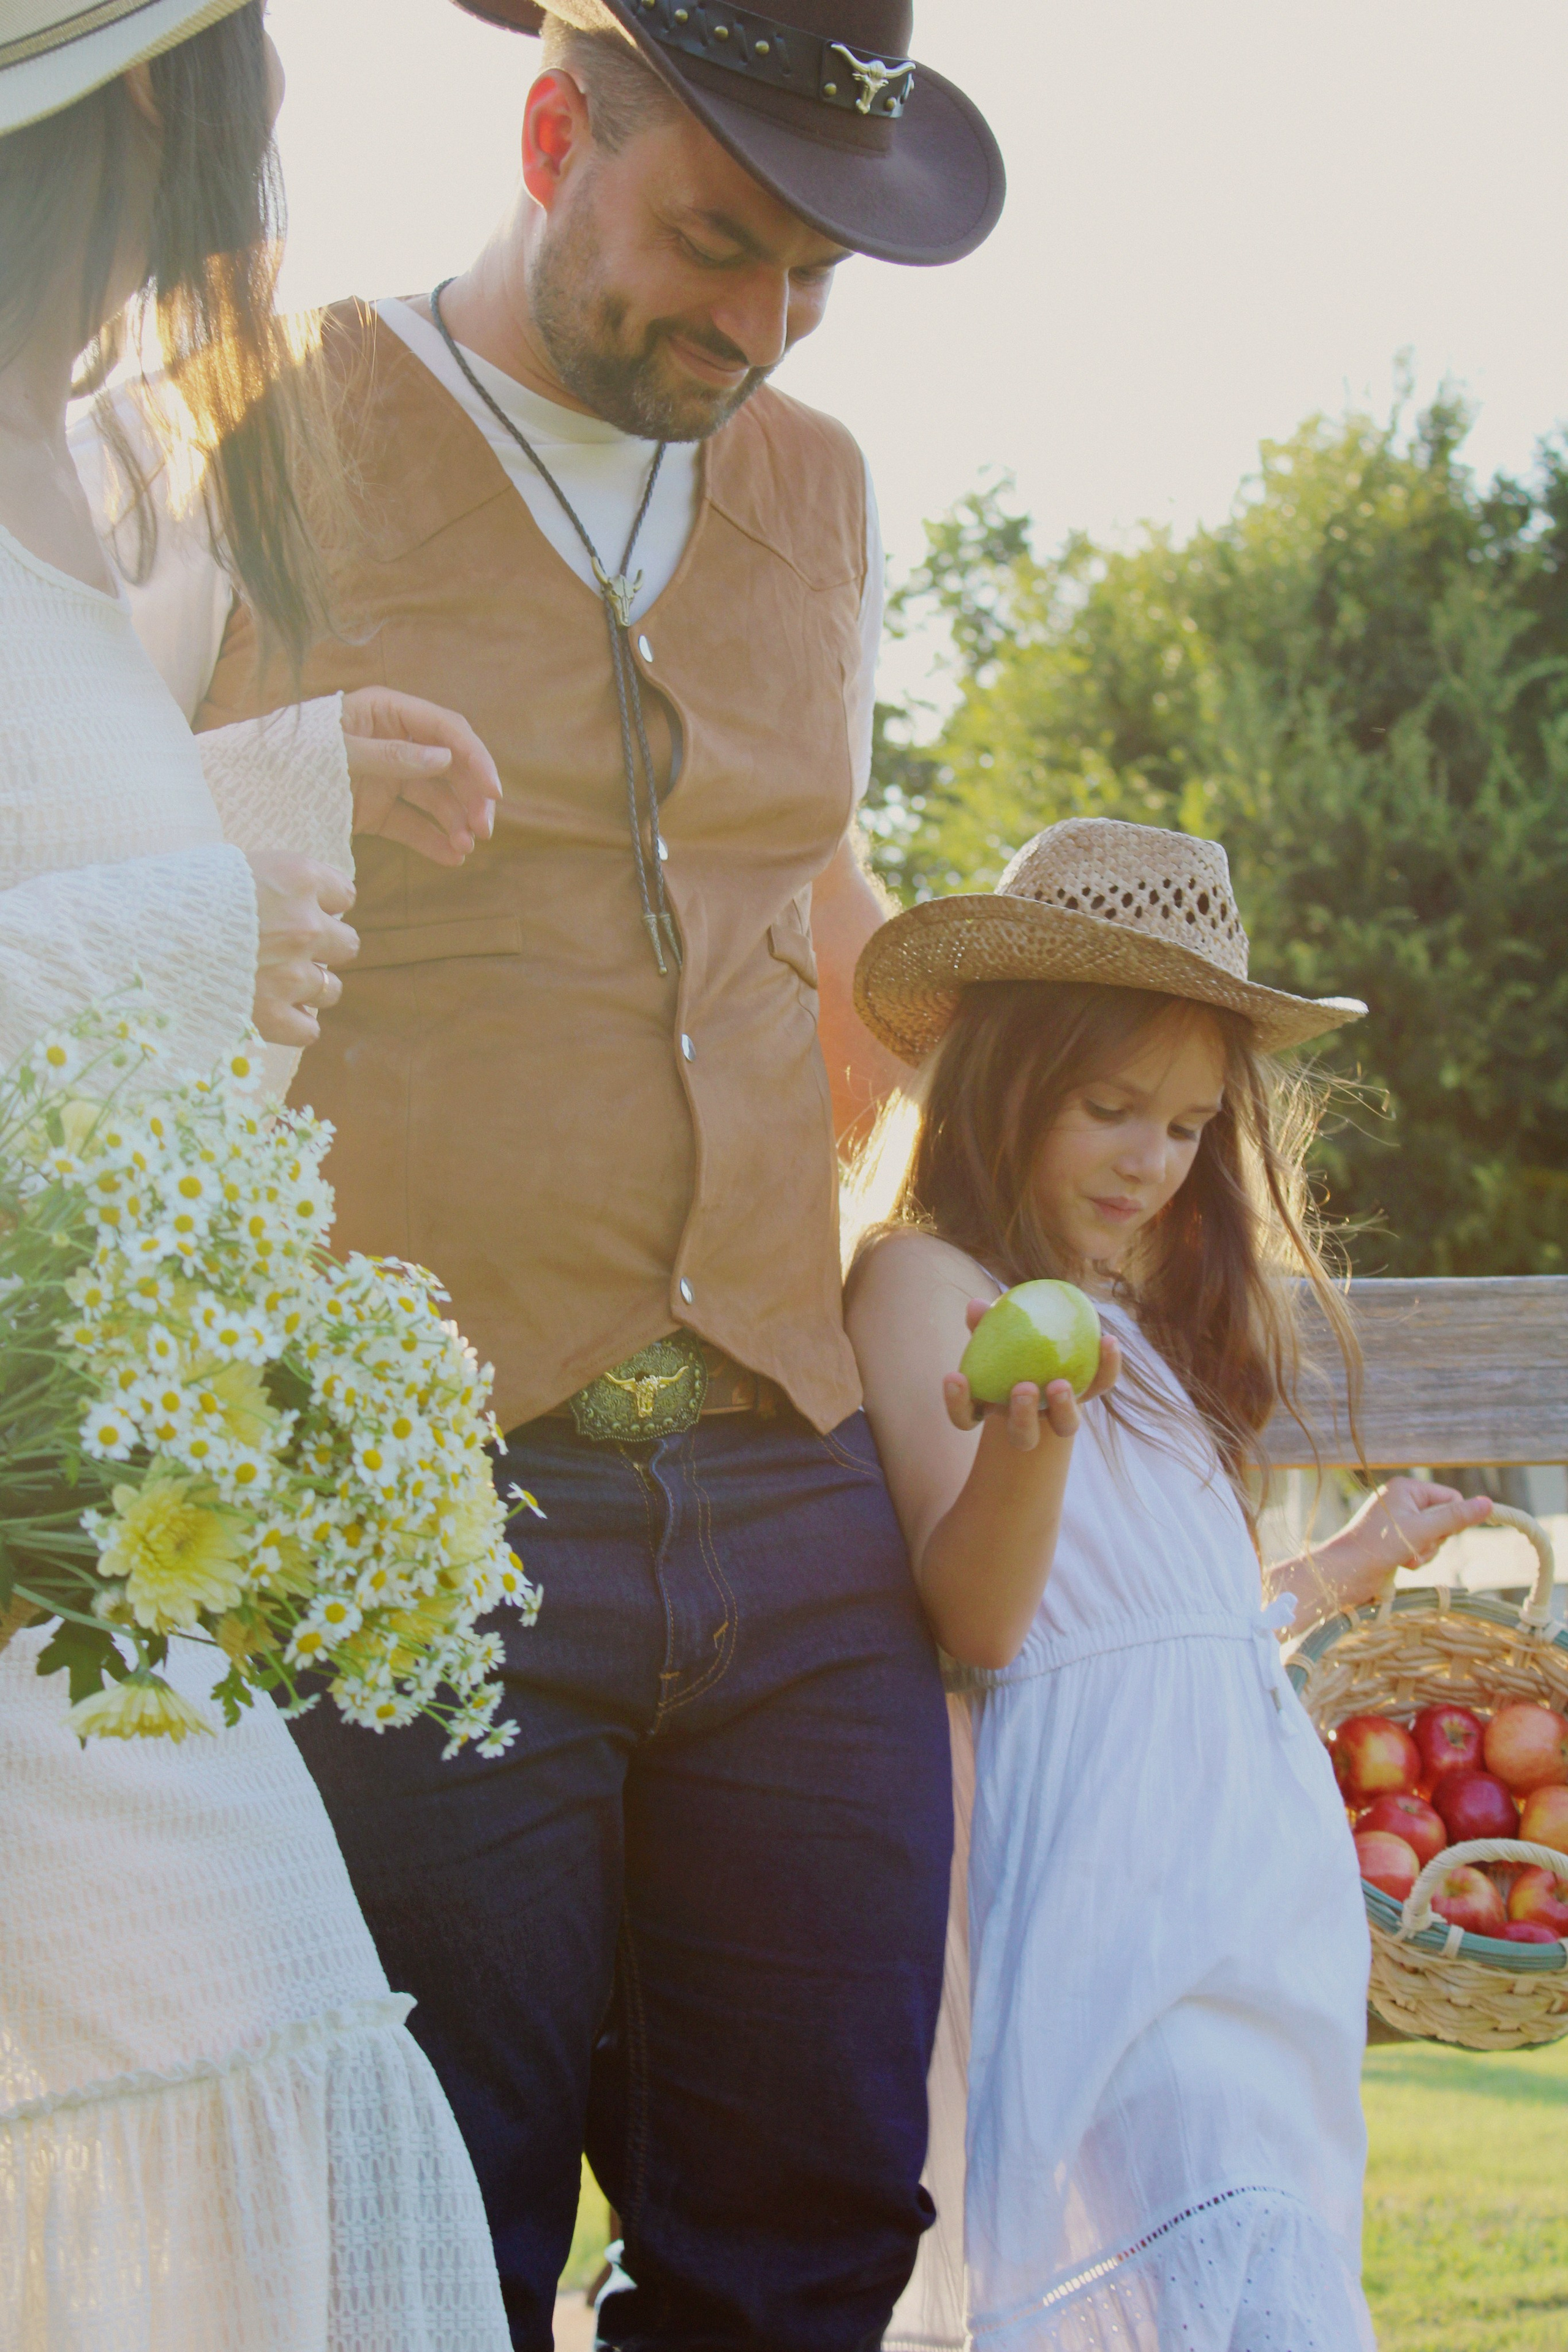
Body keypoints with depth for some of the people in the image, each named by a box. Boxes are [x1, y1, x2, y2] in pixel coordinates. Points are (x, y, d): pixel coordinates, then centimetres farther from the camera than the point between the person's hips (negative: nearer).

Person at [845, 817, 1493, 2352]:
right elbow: (975, 1619, -12)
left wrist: (1344, 1570, 38)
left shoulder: (1142, 1311, 23)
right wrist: (1029, 1442, -30)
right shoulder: (927, 1277, -3)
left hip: (1259, 1826, 8)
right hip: (1106, 1849, -8)